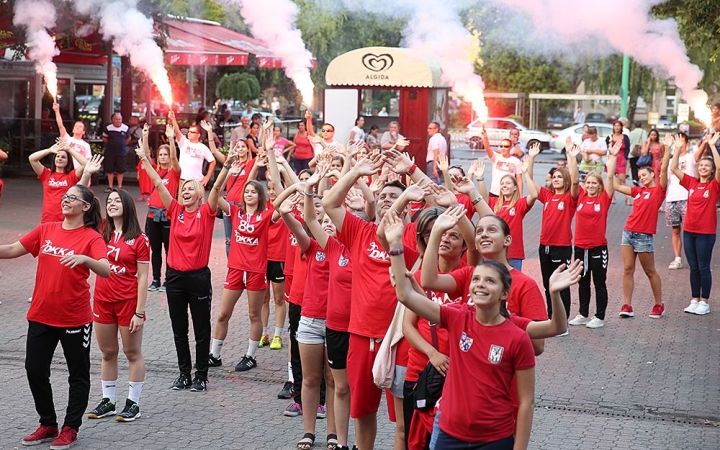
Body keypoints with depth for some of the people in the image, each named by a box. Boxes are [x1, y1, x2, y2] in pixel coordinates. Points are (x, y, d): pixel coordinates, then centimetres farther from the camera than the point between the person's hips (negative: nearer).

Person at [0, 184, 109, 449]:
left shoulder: (92, 237, -11)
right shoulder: (46, 230, 4)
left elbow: (106, 270, -25)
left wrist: (84, 258, -42)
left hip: (75, 318, -5)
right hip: (40, 315, 5)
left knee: (78, 374, 8)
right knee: (35, 370, 10)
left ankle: (70, 428, 23)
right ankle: (47, 424, 27)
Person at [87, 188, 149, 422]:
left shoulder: (138, 239, -8)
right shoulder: (101, 234, 5)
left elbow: (142, 278, -9)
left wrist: (139, 312, -13)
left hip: (128, 301, -5)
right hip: (103, 300, 5)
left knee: (132, 353, 6)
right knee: (107, 353, 13)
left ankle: (133, 404, 15)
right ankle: (107, 402, 24)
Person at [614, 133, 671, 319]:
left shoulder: (659, 190, -3)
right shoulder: (638, 191, 12)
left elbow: (664, 169, -15)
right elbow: (616, 186, 15)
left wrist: (667, 148, -20)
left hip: (644, 236, -6)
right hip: (629, 232, 6)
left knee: (650, 271, 5)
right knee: (627, 269, 2)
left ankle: (659, 305, 18)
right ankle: (627, 306, 4)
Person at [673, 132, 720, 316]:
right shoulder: (691, 183, 6)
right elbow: (674, 168, 3)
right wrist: (678, 148, -5)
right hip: (689, 230, 4)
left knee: (704, 268, 2)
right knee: (694, 268, 11)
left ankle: (705, 302, 12)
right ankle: (695, 300, 20)